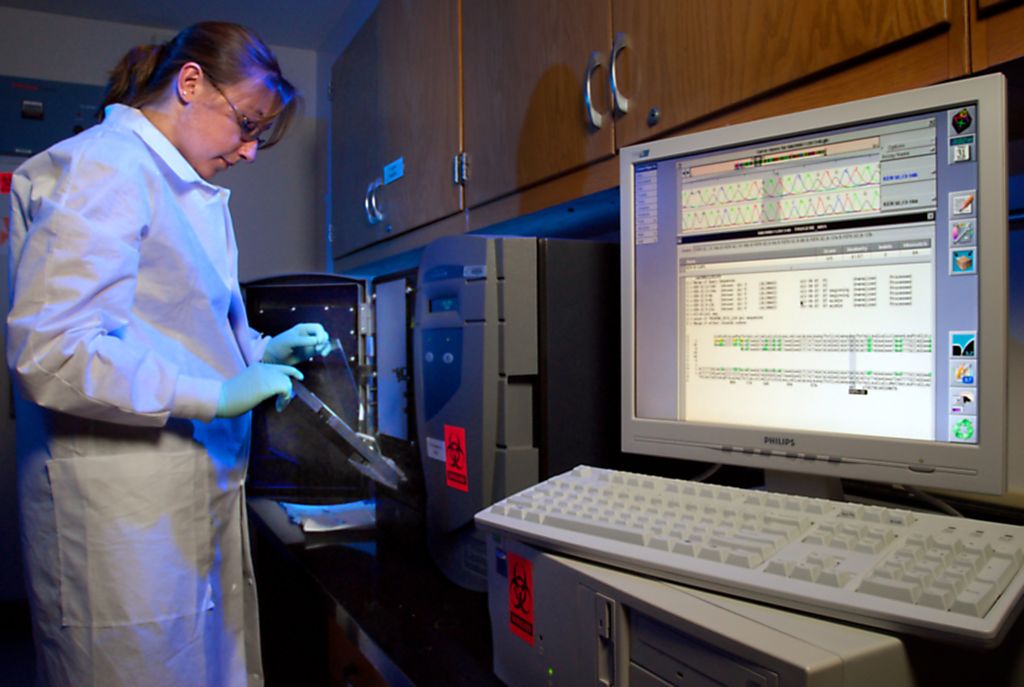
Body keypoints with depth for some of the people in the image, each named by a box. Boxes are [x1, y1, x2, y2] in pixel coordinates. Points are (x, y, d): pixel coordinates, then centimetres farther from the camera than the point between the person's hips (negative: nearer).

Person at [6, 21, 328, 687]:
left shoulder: (191, 193, 16)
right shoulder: (101, 168, -13)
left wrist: (261, 350, 9)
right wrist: (216, 395, -20)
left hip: (195, 497, 9)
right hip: (126, 510, -9)